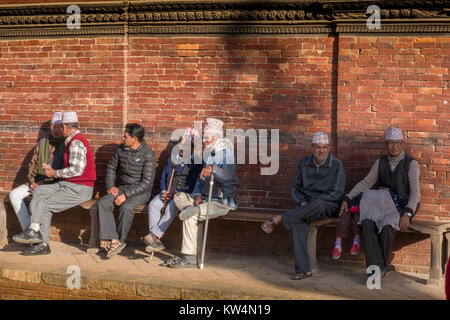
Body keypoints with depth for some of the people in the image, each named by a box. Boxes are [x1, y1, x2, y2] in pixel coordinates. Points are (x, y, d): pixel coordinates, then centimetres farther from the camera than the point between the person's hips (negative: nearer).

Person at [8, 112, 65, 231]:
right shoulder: (42, 143, 13)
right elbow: (32, 163, 16)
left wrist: (42, 185, -16)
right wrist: (32, 182, -3)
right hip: (38, 182, 7)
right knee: (14, 194, -12)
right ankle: (28, 230, -13)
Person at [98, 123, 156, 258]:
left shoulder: (148, 154, -14)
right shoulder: (121, 149, 5)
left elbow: (147, 182, -18)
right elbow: (111, 168, 20)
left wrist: (126, 194, -23)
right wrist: (111, 186, 3)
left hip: (141, 192, -6)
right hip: (122, 188, 6)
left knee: (127, 207, -35)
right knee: (103, 203, -22)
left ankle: (119, 241, -17)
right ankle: (114, 241, -29)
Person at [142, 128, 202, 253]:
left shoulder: (196, 162, -3)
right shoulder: (172, 159, 16)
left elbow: (194, 184, -10)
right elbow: (163, 178, 18)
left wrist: (175, 193, -18)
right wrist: (164, 191, -2)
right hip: (168, 192, 5)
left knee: (172, 206, -36)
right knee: (153, 204, -23)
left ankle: (155, 235, -37)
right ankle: (156, 242, -27)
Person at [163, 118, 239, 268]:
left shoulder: (226, 152, -10)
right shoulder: (207, 153, 17)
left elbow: (228, 175, -28)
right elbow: (201, 177, 20)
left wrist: (212, 168, -45)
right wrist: (198, 194, 3)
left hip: (222, 201, -9)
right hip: (206, 198, 9)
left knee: (190, 216, -25)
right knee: (179, 196, -5)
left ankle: (189, 257, -23)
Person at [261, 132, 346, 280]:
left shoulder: (336, 165, -5)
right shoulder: (304, 163, 7)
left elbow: (337, 194, -10)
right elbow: (295, 189, 11)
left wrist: (311, 201, -16)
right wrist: (302, 203, -11)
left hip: (328, 205, -3)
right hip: (306, 205, 3)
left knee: (317, 204, -42)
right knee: (297, 222, -32)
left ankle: (279, 219, -30)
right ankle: (303, 269, -35)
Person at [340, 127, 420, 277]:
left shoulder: (411, 164, -11)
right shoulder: (381, 162, 6)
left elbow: (415, 193, -19)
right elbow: (365, 183, 6)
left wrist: (407, 215, -34)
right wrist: (347, 199, -6)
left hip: (403, 208, -4)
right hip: (384, 207, 4)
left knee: (387, 225, -36)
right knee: (367, 223, -28)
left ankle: (381, 265, -15)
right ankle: (377, 267, -31)